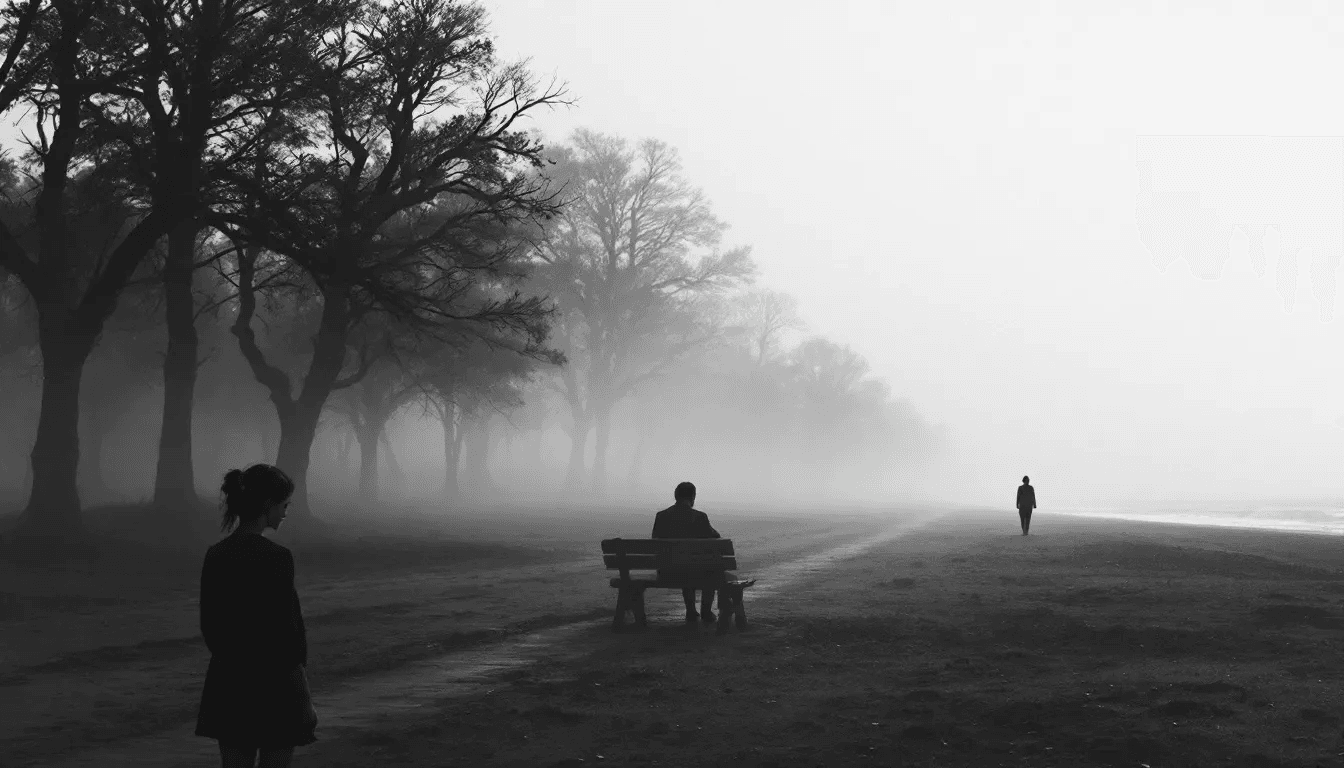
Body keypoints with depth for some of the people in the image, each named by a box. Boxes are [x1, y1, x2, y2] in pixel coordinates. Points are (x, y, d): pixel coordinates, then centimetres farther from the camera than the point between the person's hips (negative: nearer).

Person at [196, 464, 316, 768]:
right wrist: (305, 701, -9)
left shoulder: (215, 555, 4)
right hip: (273, 686, -6)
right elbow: (286, 631, -15)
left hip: (227, 685, 6)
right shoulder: (276, 557, -16)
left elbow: (209, 626, 9)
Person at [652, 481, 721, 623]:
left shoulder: (661, 516, -4)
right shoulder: (699, 517, -13)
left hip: (666, 574, 3)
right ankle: (706, 613, 36)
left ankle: (691, 612, 44)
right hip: (693, 572, -3)